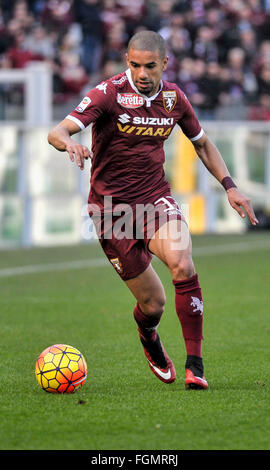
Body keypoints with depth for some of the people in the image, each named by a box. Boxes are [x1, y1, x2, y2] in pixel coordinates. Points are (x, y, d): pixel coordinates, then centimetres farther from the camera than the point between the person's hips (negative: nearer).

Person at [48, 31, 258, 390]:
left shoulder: (174, 98, 1)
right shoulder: (109, 93, -12)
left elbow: (202, 143, 17)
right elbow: (57, 132, -22)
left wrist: (229, 186, 6)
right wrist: (69, 142, -46)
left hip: (156, 198, 2)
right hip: (112, 205, -2)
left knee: (182, 265, -27)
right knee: (153, 303, -1)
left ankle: (195, 365, -19)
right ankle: (148, 337, 39)